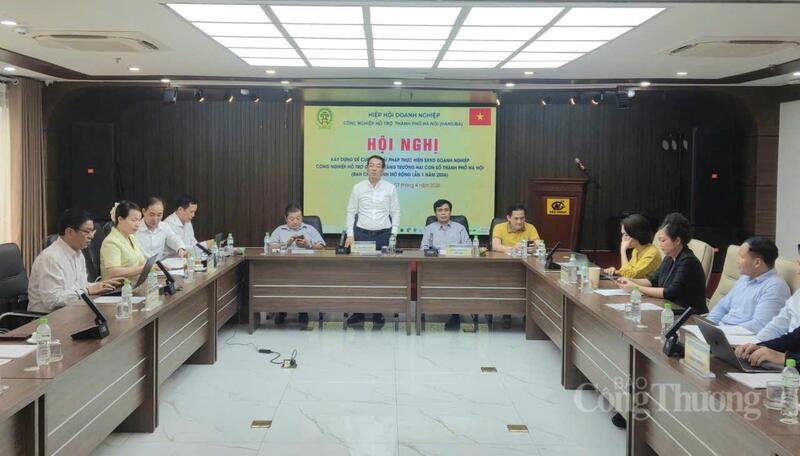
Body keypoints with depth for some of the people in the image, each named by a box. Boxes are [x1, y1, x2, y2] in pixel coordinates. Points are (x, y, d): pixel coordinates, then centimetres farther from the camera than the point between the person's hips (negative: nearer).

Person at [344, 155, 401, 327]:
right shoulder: (357, 188, 5)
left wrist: (394, 233, -3)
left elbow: (395, 212, 6)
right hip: (362, 234, 0)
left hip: (384, 234, 0)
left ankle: (378, 312, 7)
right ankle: (358, 311, 3)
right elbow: (351, 212, 7)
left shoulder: (390, 188, 4)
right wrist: (350, 235, -1)